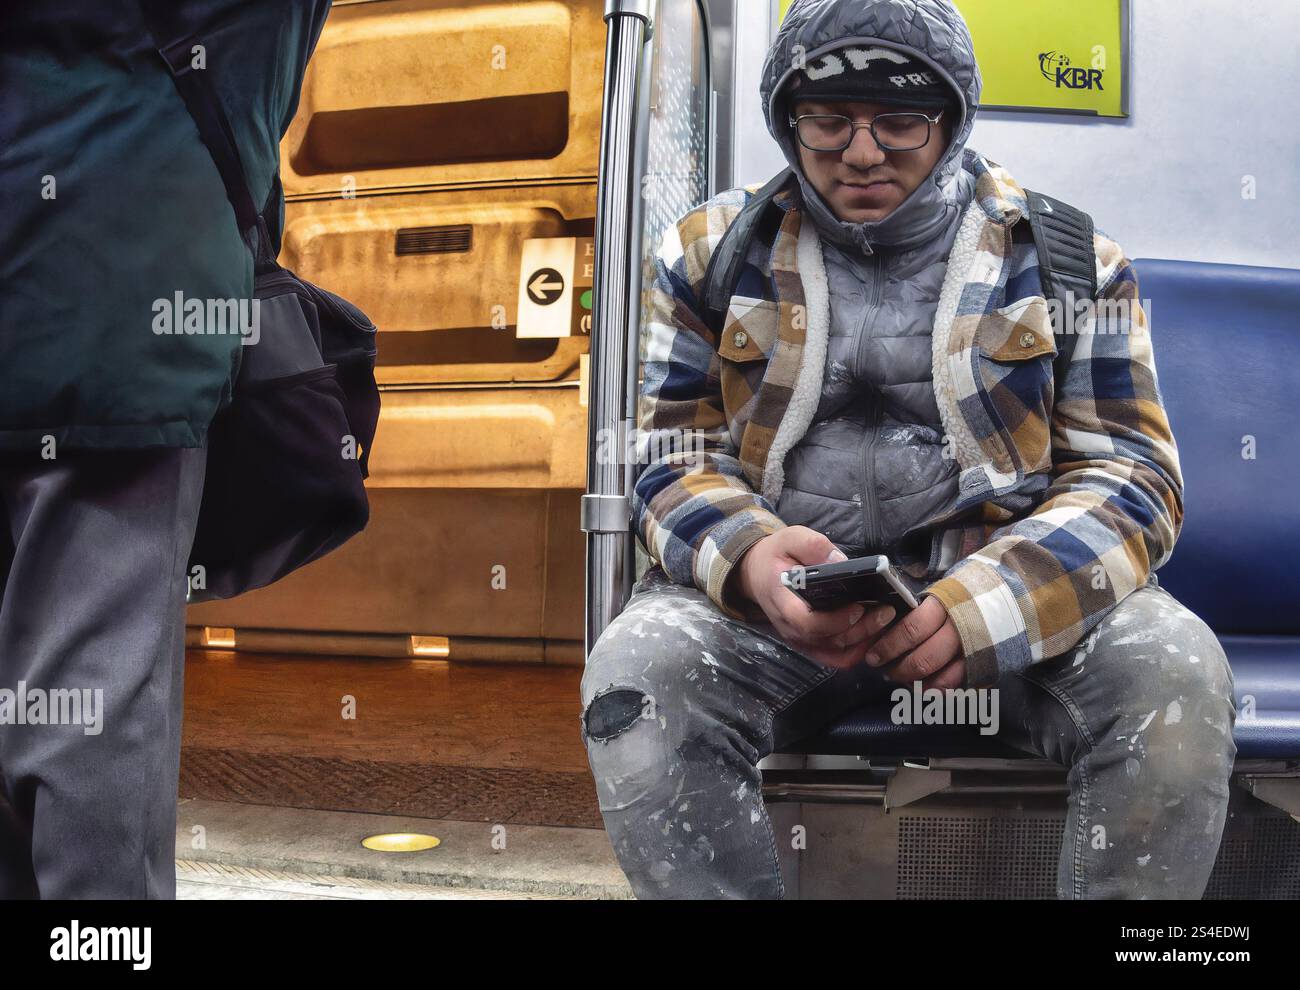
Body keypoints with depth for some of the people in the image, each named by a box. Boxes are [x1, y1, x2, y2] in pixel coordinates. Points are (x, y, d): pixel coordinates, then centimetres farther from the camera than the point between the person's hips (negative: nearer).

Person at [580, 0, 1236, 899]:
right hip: (777, 589, 1)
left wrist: (986, 602, -21)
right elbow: (676, 458, 6)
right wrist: (748, 558, -19)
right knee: (635, 680, -30)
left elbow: (1131, 472, 1)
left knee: (1176, 676, -29)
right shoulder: (713, 251, 9)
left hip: (1012, 585, 0)